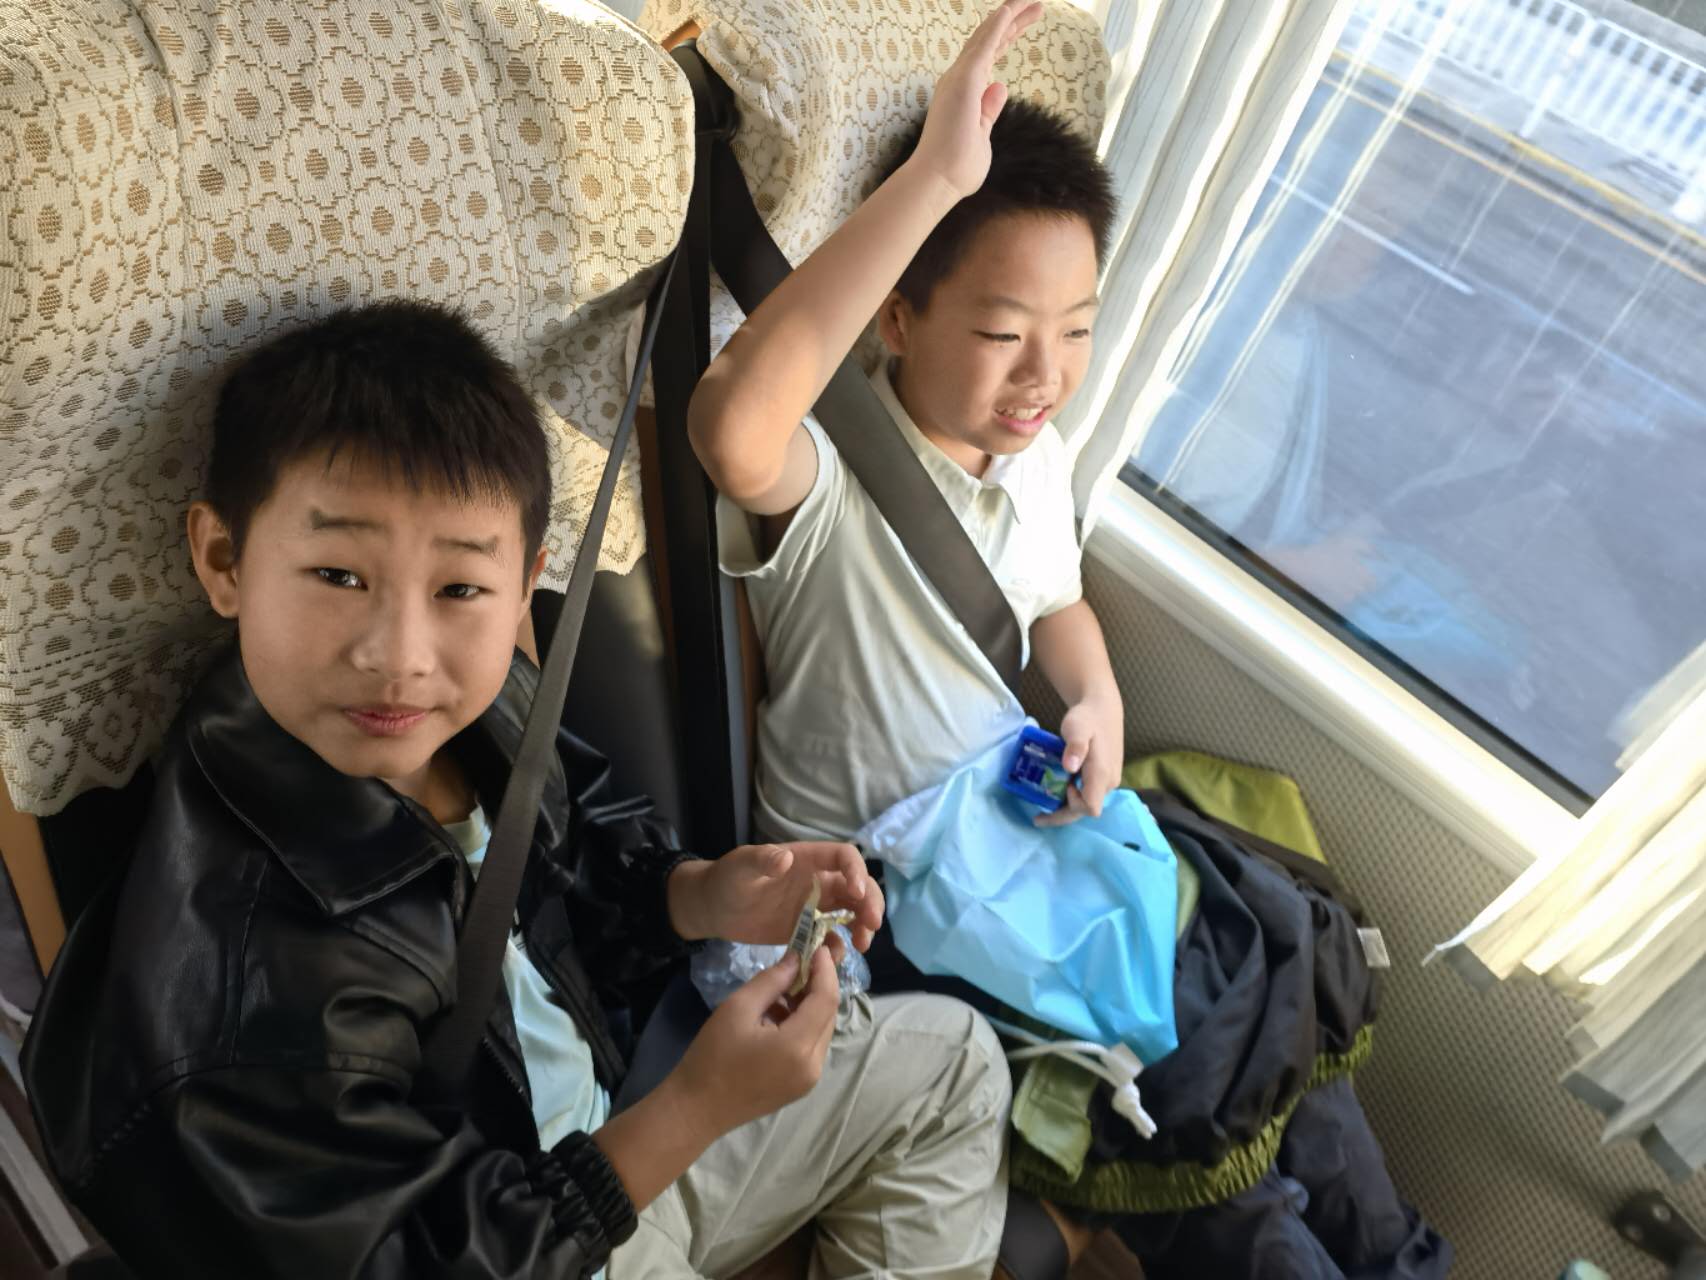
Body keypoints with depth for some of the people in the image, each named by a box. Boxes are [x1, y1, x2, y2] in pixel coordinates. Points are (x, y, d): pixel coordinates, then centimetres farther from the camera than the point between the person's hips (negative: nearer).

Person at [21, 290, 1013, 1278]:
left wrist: (700, 898, -15)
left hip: (612, 1144, 7)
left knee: (946, 1056, 15)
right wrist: (700, 1106, -27)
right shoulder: (240, 987, -37)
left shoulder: (483, 707, -18)